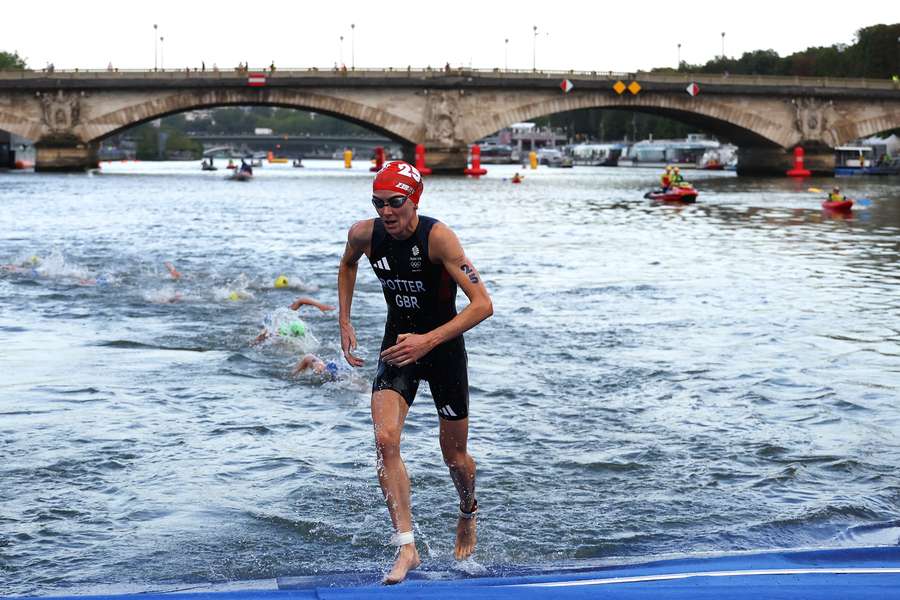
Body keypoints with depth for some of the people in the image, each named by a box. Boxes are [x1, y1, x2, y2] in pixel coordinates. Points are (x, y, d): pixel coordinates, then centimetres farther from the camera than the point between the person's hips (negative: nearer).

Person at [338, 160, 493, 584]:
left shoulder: (438, 237, -25)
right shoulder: (364, 234, -11)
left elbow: (483, 304, -28)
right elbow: (348, 266, 16)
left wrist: (428, 341, -35)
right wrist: (344, 322, 7)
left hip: (444, 346, -3)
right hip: (398, 344, 3)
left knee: (454, 457, 9)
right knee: (385, 440, -21)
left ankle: (468, 516, 43)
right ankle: (406, 546, -17)